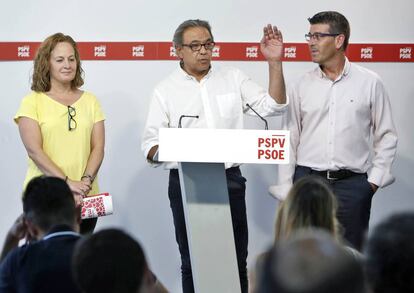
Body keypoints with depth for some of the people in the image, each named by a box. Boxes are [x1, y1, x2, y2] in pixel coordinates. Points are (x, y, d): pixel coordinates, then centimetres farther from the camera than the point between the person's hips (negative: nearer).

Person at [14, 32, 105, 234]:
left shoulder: (90, 101, 12)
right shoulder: (33, 102, 1)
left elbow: (98, 148, 6)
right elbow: (34, 150, -9)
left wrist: (86, 180, -11)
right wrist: (68, 183, -17)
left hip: (85, 198, 3)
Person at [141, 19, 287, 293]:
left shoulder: (233, 79, 7)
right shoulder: (165, 91, 3)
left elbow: (273, 106, 1)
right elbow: (150, 146, 0)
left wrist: (275, 63, -9)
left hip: (230, 179, 1)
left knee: (236, 260, 5)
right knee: (192, 261, 7)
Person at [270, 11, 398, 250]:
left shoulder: (370, 83, 2)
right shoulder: (302, 86, 5)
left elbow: (386, 136, 6)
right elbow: (289, 140, 8)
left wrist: (375, 180, -1)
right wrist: (285, 189, 5)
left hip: (352, 184, -1)